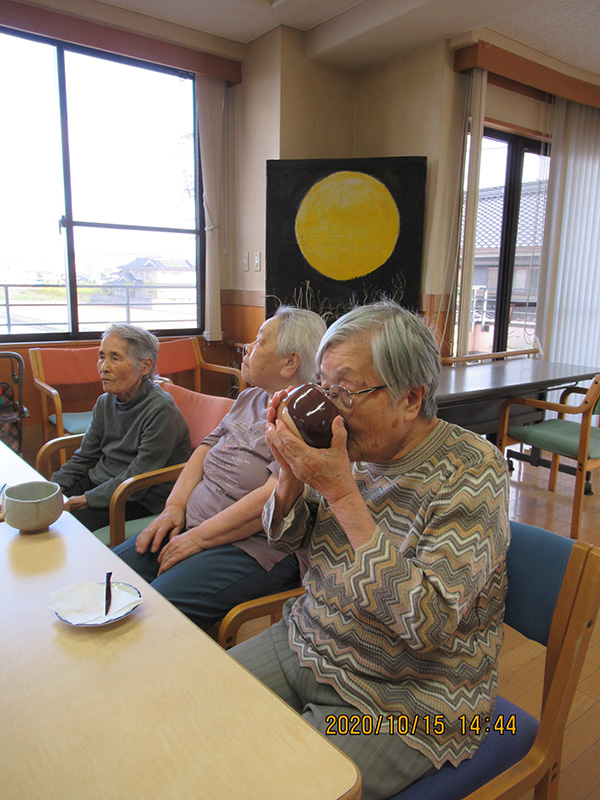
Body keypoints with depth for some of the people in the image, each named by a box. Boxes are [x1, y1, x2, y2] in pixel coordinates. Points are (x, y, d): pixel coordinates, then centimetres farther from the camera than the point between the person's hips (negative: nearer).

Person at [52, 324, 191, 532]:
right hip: (97, 484, 8)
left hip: (142, 502, -8)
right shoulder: (105, 402, 7)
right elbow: (83, 458, 13)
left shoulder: (161, 410, -21)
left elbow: (138, 478, -21)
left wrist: (87, 500, -18)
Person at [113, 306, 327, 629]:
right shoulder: (249, 398, 14)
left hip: (252, 546, -9)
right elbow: (206, 449, 18)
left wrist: (199, 537, -17)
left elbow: (274, 498, -24)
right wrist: (175, 507, 3)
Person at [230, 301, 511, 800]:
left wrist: (341, 490, -32)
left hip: (401, 700, -5)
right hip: (308, 643, 6)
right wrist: (293, 475, -17)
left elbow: (428, 624, -30)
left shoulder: (472, 473, -22)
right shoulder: (349, 446, -5)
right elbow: (285, 540, 5)